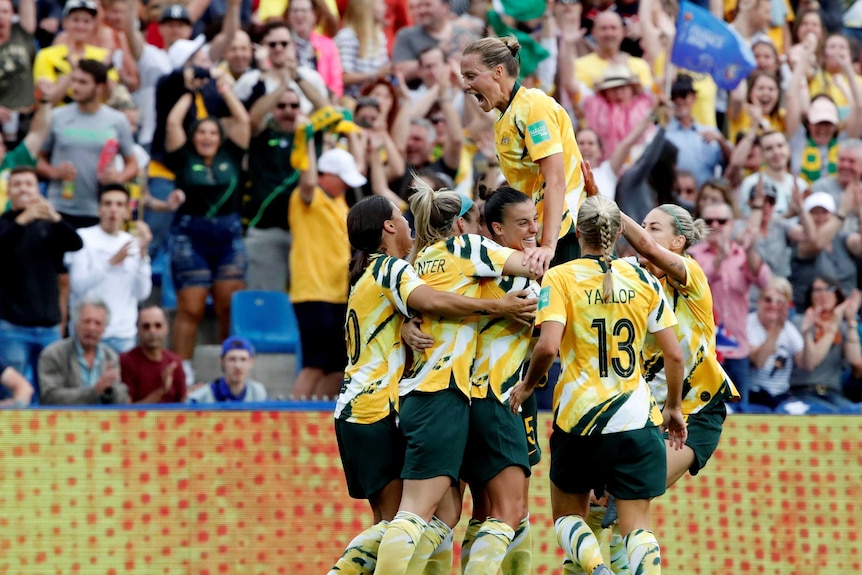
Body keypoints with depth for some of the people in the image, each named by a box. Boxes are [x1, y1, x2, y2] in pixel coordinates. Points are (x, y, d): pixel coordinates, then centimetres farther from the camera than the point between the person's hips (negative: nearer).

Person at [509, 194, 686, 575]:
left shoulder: (560, 277, -4)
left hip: (578, 416, -2)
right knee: (636, 525, 4)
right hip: (636, 419, 2)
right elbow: (674, 355, 5)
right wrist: (673, 408, 19)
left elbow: (547, 346, -16)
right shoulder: (644, 281, 5)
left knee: (567, 515, 16)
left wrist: (527, 386, 2)